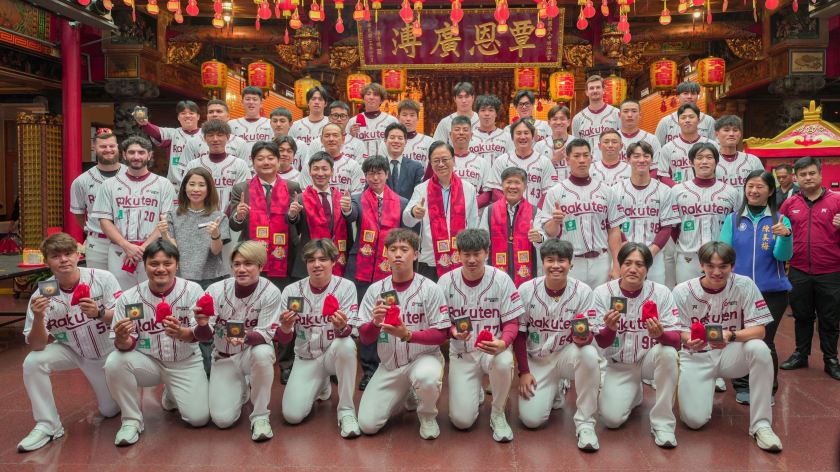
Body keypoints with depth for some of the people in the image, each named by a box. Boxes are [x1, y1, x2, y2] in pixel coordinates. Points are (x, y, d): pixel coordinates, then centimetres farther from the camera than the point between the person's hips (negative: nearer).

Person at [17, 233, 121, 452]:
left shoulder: (103, 278, -24)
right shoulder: (42, 295, -19)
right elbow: (37, 346, -19)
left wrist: (99, 313, -41)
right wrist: (38, 318, -38)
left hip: (108, 352, -1)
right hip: (71, 350, 1)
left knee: (110, 411, 6)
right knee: (32, 363, -26)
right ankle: (47, 425, -9)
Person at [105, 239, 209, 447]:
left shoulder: (192, 290, -13)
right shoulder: (129, 297, -10)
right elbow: (128, 344, -8)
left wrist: (181, 333, -43)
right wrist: (122, 340, -34)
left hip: (185, 364, 0)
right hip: (148, 361, 0)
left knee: (199, 419, -10)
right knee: (114, 363, -28)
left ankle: (172, 396, 26)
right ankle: (131, 420, -5)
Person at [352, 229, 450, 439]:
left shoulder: (430, 288, -9)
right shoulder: (375, 289, -1)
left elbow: (441, 335, -10)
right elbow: (365, 339, -1)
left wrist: (408, 335, -26)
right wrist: (375, 322, -23)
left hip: (423, 356, -3)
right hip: (389, 365, 3)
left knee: (426, 377, -38)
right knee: (367, 425, -6)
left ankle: (427, 415, -1)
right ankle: (407, 395, 25)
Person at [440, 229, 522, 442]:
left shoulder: (501, 279, -8)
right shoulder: (446, 281, -6)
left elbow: (511, 322, -6)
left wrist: (503, 343, -27)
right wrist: (453, 332, -23)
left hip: (494, 349, -1)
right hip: (461, 353, 1)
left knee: (504, 362, -38)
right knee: (462, 420, -11)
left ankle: (498, 413, -6)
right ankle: (473, 393, 28)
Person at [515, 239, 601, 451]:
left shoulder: (583, 291, -13)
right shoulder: (526, 290, -10)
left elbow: (588, 337, -13)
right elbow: (520, 333, -2)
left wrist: (582, 337, -38)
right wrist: (523, 371, -6)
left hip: (567, 355, -1)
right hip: (537, 360, 1)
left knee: (589, 354, -36)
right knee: (531, 419, -13)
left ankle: (585, 422, -18)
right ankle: (553, 390, 23)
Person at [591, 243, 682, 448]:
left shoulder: (661, 292, -13)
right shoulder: (603, 293, -12)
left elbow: (676, 340, -18)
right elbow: (602, 343, -11)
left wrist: (660, 334, -42)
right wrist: (610, 328, -35)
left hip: (650, 360, 0)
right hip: (619, 365, 1)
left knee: (667, 352, -34)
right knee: (612, 418, -18)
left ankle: (662, 423, -18)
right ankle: (633, 394, 21)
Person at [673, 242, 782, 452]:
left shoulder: (744, 285, -10)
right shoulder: (682, 292, -11)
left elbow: (758, 330, -14)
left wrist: (730, 336, -34)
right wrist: (688, 340, -30)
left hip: (730, 354, 1)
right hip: (696, 358, -1)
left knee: (759, 349, -33)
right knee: (695, 420, -17)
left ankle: (760, 424, -19)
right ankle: (705, 389, 22)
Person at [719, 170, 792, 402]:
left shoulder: (780, 220, 1)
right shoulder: (733, 219, 4)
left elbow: (783, 256, -10)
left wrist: (786, 235, -28)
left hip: (772, 291, -1)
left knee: (764, 341, 1)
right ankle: (743, 387, 22)